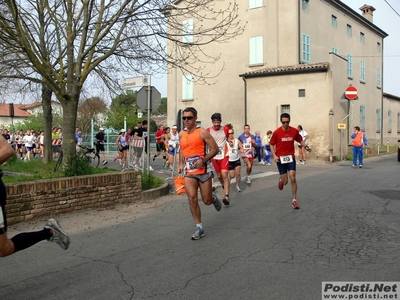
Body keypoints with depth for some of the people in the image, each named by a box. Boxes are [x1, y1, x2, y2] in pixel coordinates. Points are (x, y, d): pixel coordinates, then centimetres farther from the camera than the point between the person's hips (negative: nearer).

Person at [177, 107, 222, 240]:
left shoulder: (202, 132, -10)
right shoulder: (181, 134, 7)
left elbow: (215, 149, -11)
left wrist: (203, 160, -22)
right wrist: (180, 164, 12)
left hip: (203, 171, -4)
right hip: (189, 172, 4)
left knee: (207, 201, 3)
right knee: (192, 199, -8)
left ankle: (214, 198, 42)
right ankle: (199, 228, 2)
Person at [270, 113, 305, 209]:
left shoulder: (294, 131, -2)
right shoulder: (277, 132, -7)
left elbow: (300, 140, 13)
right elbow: (272, 144, 3)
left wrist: (305, 146, -7)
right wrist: (274, 155, -10)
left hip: (291, 157, 1)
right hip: (280, 158, -1)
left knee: (293, 178, -10)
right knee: (285, 181, 2)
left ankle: (294, 200, 2)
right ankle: (281, 180, 42)